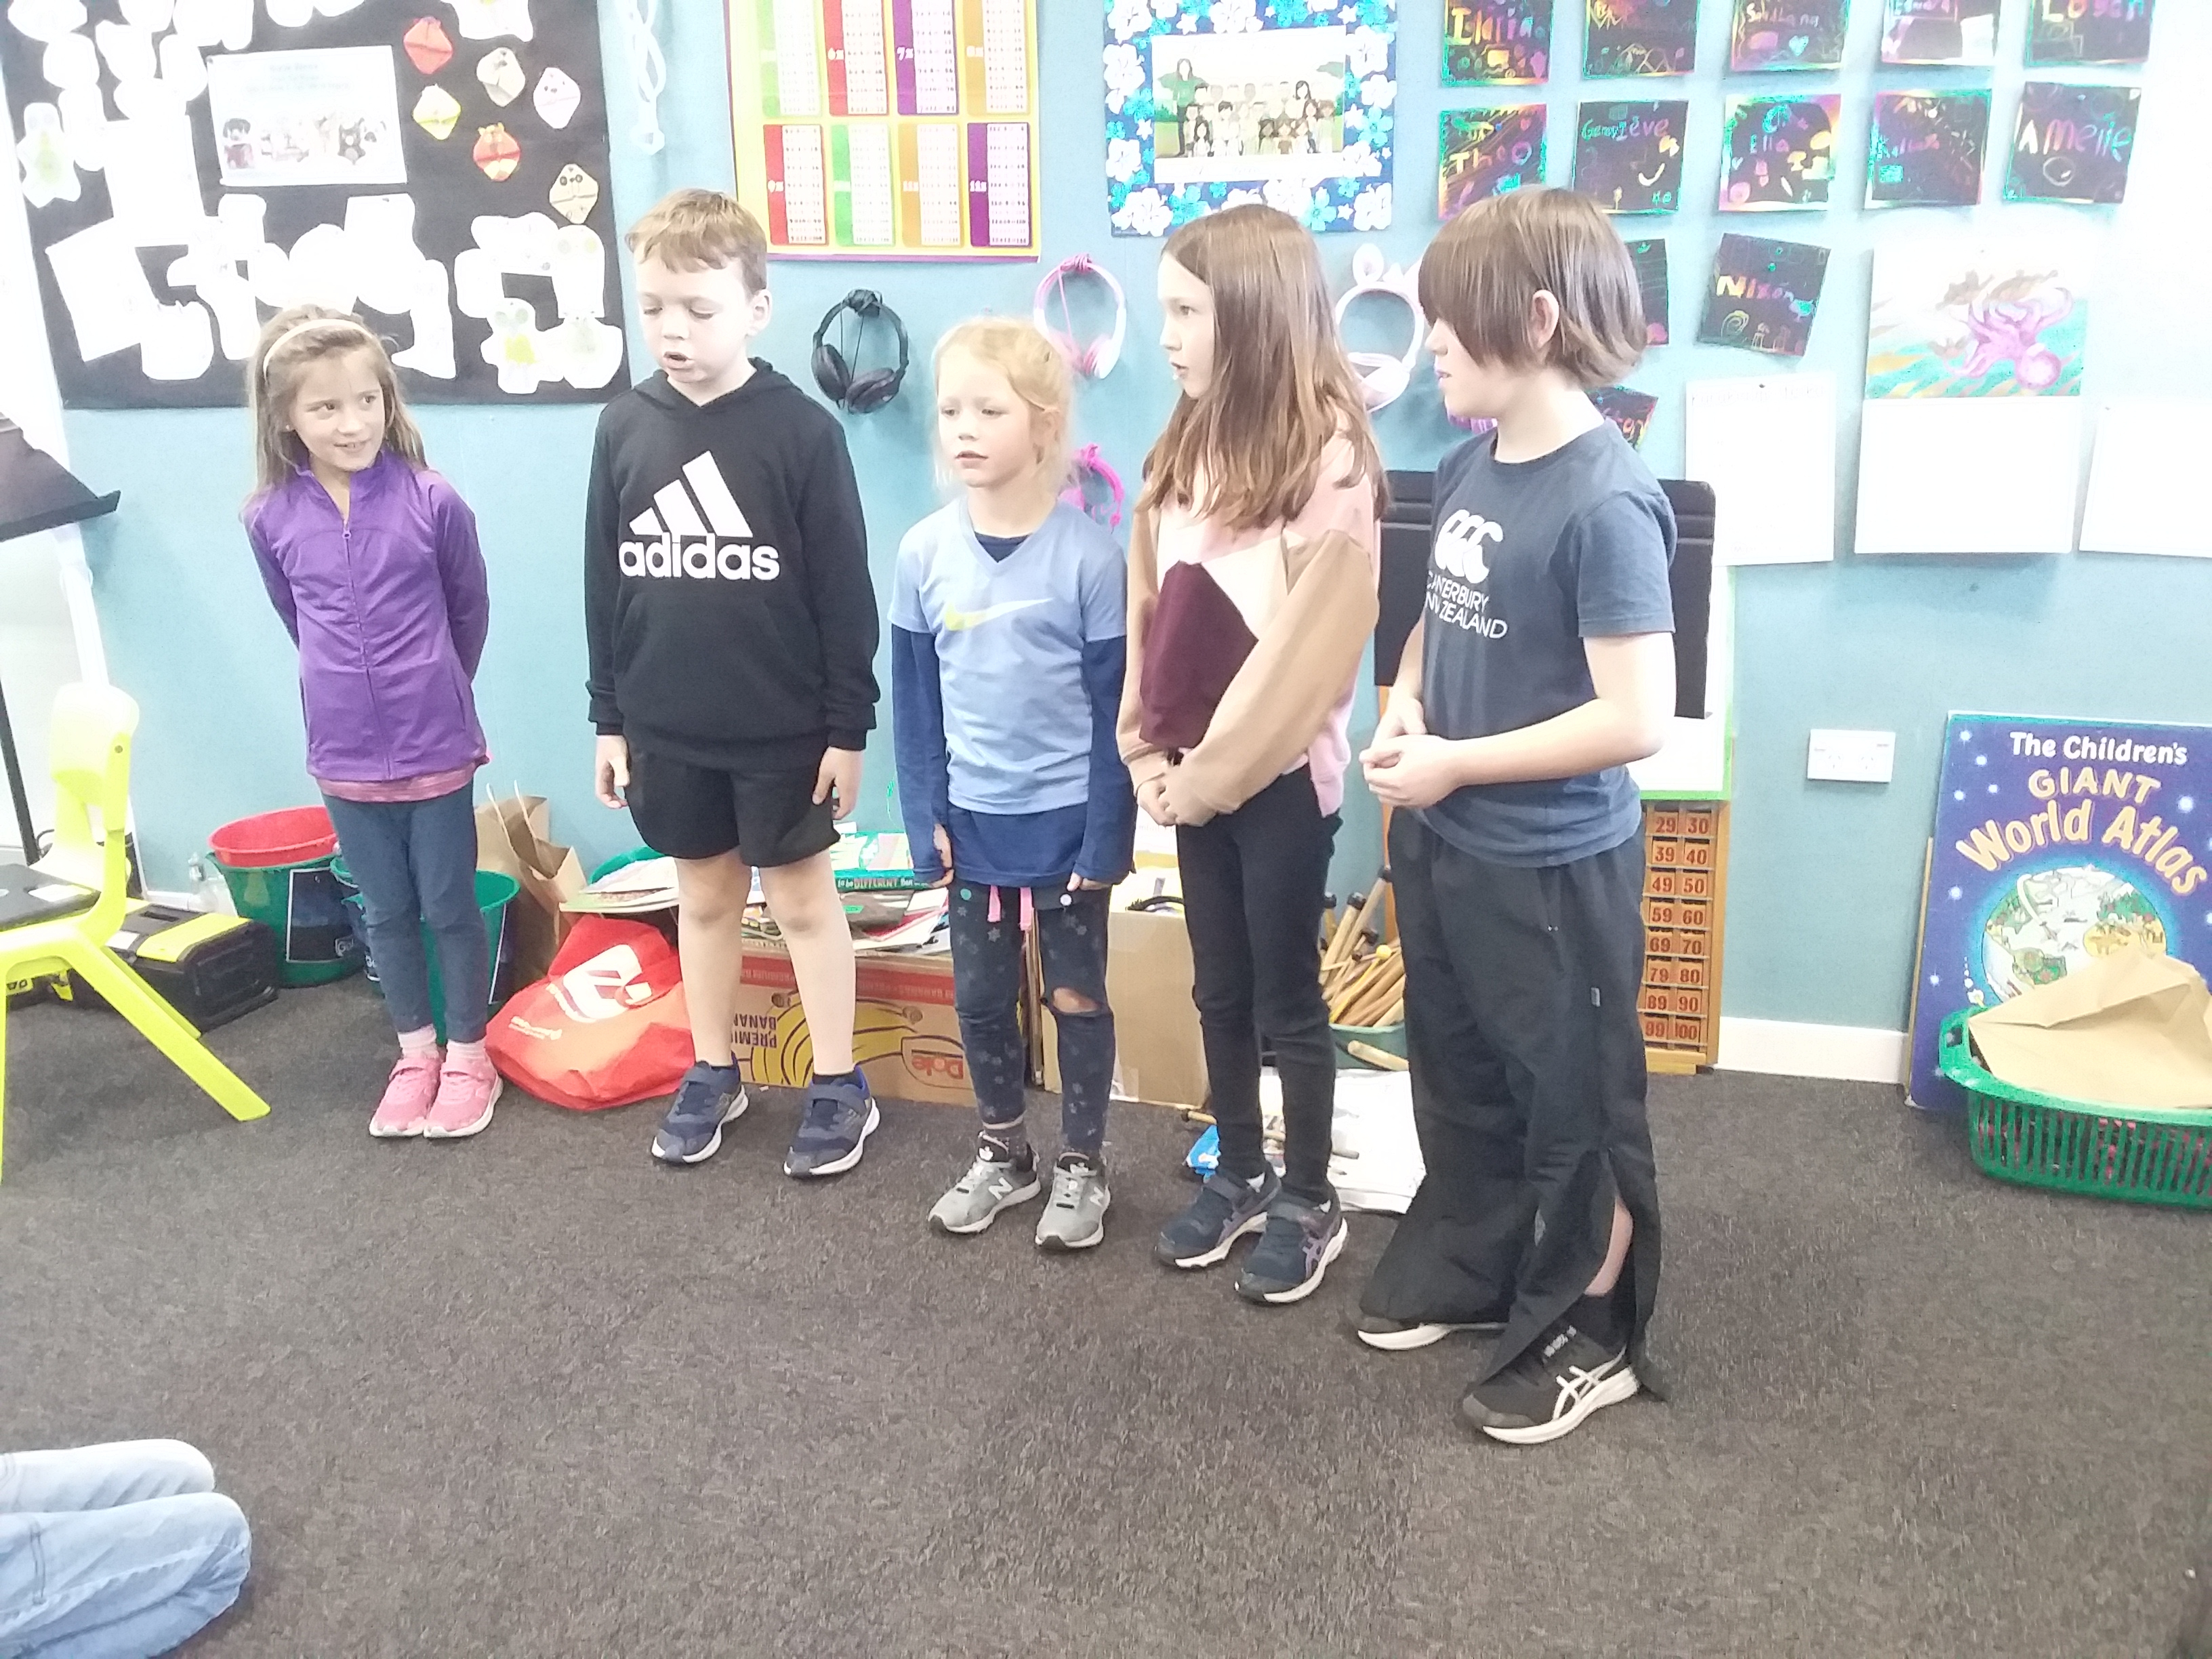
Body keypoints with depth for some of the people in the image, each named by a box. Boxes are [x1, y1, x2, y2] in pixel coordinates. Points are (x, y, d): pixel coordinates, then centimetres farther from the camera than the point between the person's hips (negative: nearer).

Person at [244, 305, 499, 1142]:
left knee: (450, 906, 9)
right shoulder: (271, 519, -6)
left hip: (436, 747, -2)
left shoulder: (433, 502, -12)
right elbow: (296, 620, 11)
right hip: (344, 755, 3)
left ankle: (469, 1058, 25)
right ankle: (416, 1054, 31)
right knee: (386, 911, 16)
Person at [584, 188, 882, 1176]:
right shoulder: (625, 427, -1)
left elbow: (845, 593, -9)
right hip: (666, 727, 4)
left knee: (802, 899, 8)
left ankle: (840, 1087, 21)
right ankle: (712, 1074, 33)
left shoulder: (801, 430, -12)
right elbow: (603, 586, 6)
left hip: (782, 729, -4)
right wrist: (609, 719, 6)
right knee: (705, 897, 17)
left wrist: (848, 726, -9)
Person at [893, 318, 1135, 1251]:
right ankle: (1003, 1153, 36)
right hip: (974, 821, 4)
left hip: (1069, 822, -3)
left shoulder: (1088, 556, -13)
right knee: (980, 996, 15)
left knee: (1076, 996, 11)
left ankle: (1081, 1166, 29)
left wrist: (1107, 835, -12)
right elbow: (914, 703, 3)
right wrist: (925, 819, -2)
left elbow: (1115, 710, -10)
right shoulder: (924, 554, -3)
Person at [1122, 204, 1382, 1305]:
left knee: (1287, 997, 7)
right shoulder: (1187, 447, 7)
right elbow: (1149, 608, 7)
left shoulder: (1327, 460, -15)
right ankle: (1240, 1174, 34)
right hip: (1197, 769, 6)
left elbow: (1302, 645, -17)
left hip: (1280, 772, -6)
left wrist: (1217, 764, -12)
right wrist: (1147, 748, 0)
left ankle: (1310, 1201, 25)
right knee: (1219, 988, 17)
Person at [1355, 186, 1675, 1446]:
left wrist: (1455, 761, -20)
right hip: (1443, 843, 8)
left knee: (1573, 1103, 11)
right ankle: (1469, 1264, 44)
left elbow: (1636, 719, -25)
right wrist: (1405, 712, -5)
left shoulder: (1604, 501, -23)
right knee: (1459, 1079, 23)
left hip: (1553, 864, -8)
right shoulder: (1469, 467, 1)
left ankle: (1591, 1336, 31)